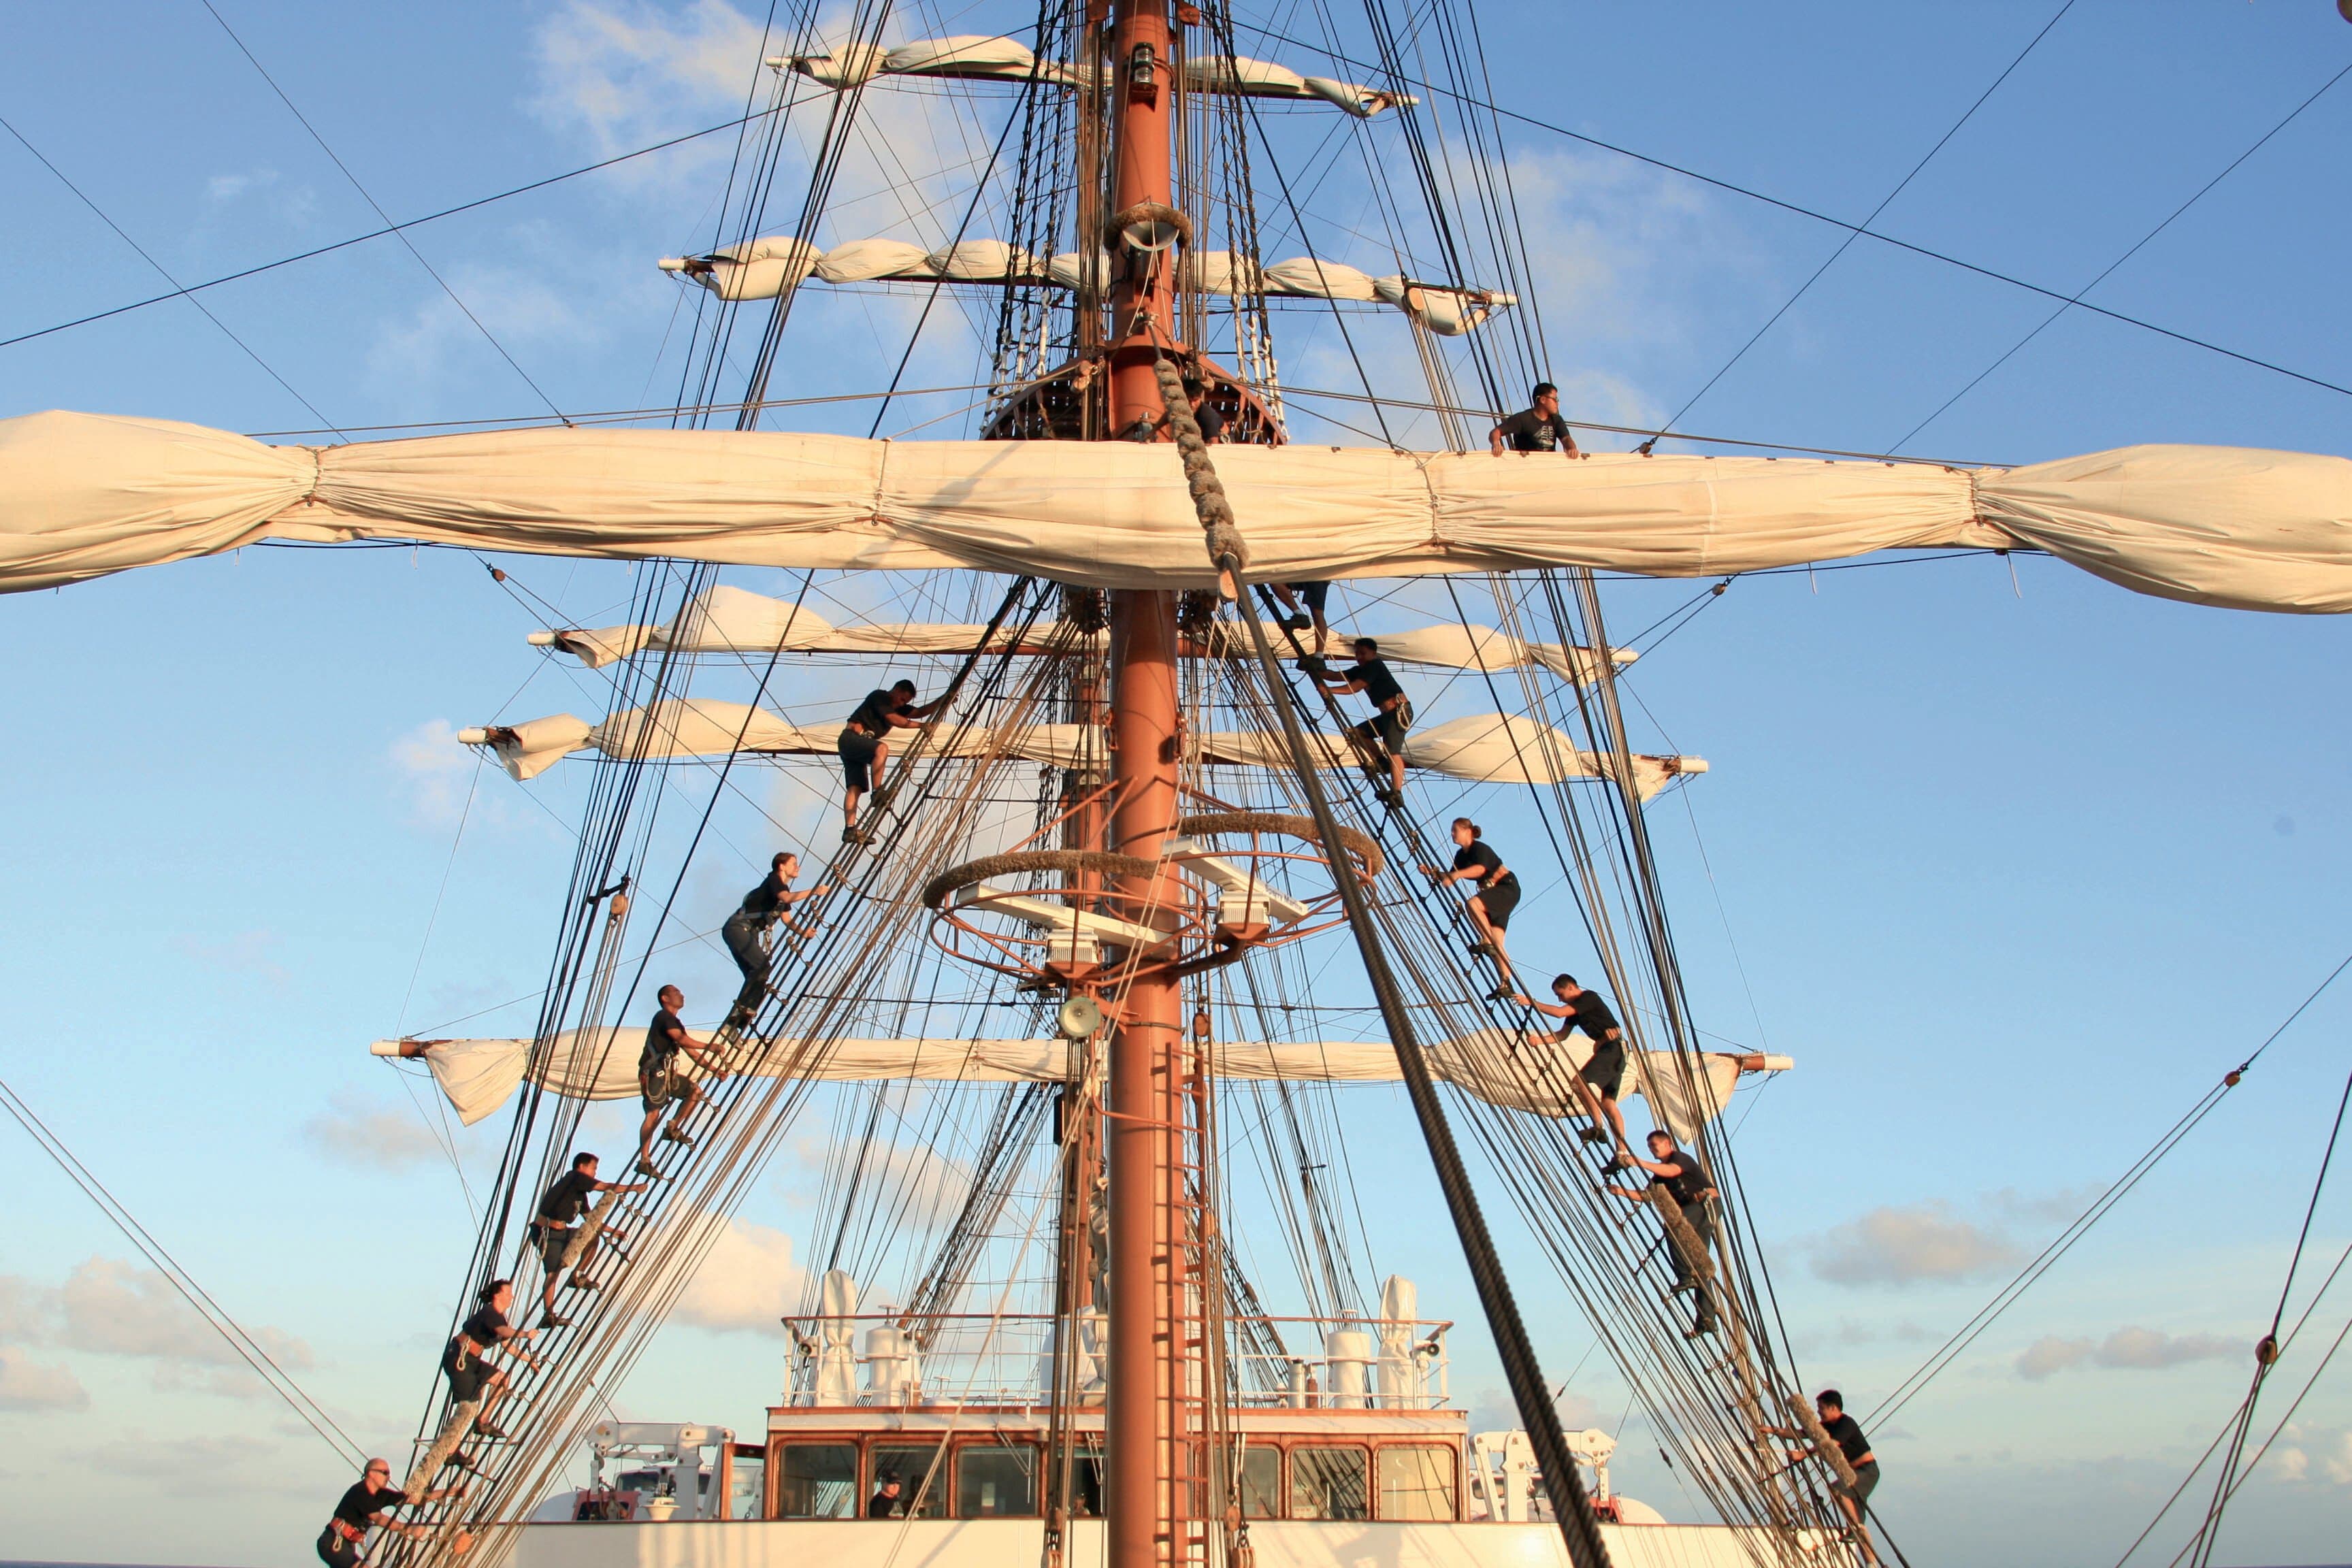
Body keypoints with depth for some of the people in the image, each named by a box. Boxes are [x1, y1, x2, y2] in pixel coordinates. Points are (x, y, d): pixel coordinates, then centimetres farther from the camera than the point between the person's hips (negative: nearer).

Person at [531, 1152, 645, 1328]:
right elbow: (607, 1187, -11)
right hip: (547, 1232, -9)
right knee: (553, 1273, -12)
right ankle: (548, 1315, -10)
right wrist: (634, 1188, -3)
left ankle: (578, 1275, 6)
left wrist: (611, 1231, 21)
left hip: (560, 1231, 9)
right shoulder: (575, 1177, -8)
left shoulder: (580, 1191, 19)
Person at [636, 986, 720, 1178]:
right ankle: (644, 1160, -14)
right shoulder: (663, 1016, -3)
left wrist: (714, 1069, 14)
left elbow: (693, 1054, 23)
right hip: (653, 1073, -9)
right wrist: (709, 1046, -15)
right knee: (653, 1113, -13)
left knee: (695, 1091, 4)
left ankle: (672, 1128, 3)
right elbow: (681, 1039, -19)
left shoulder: (675, 1023, 24)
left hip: (667, 1073, 9)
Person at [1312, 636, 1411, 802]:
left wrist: (1329, 690, -22)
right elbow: (1337, 676, 9)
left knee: (1393, 751, -19)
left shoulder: (1375, 665, -8)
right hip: (1388, 714, 10)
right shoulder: (1361, 669, 19)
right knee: (1356, 733, 8)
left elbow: (1355, 687, -18)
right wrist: (1314, 671, -3)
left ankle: (1397, 794, -26)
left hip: (1399, 710, -10)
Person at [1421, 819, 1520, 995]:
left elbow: (1480, 869, -36)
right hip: (1492, 891, 9)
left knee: (1473, 903, -35)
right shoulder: (1461, 855, 11)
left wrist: (1456, 875, -48)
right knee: (1496, 944, -3)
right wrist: (1432, 872, -6)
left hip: (1508, 887, -9)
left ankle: (1487, 942, -29)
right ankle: (1506, 984, -9)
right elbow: (1450, 878, 10)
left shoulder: (1479, 848, -15)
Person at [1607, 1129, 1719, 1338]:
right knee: (1699, 1265, 2)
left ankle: (1686, 1276, -31)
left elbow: (1672, 1171, -26)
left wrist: (1640, 1163, -34)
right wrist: (1621, 1191, 4)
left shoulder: (1681, 1158, -3)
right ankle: (1707, 1319, -3)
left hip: (1706, 1204, -9)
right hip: (1692, 1211, 9)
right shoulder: (1661, 1171, 23)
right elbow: (1646, 1195, 18)